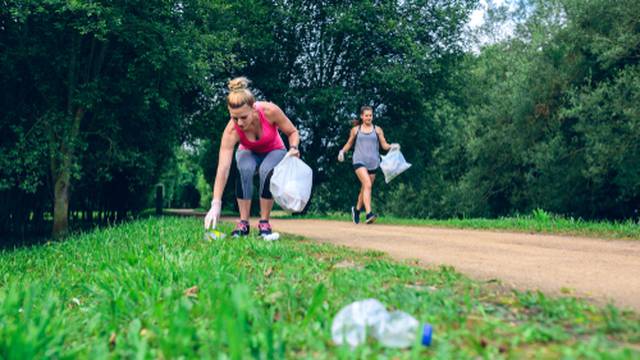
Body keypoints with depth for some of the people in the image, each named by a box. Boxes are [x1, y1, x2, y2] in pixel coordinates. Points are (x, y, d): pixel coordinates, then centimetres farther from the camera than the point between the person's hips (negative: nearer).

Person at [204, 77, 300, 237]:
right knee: (245, 169, -34)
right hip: (248, 153, 0)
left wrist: (293, 148, -35)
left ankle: (264, 222, -18)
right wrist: (216, 205, -45)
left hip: (274, 151, 0)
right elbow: (223, 169, -38)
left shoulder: (269, 111, -34)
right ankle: (243, 222, -21)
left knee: (266, 171, -34)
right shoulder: (231, 131, -34)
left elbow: (293, 132, -14)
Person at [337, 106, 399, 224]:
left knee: (365, 189, 10)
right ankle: (369, 214, -28)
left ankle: (356, 209, 34)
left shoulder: (377, 130, 11)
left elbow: (384, 145, 8)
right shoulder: (356, 129, 9)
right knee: (367, 184, -22)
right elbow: (349, 144, 19)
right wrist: (342, 151, 2)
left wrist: (392, 146, -11)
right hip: (359, 161, -3)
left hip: (373, 163, 3)